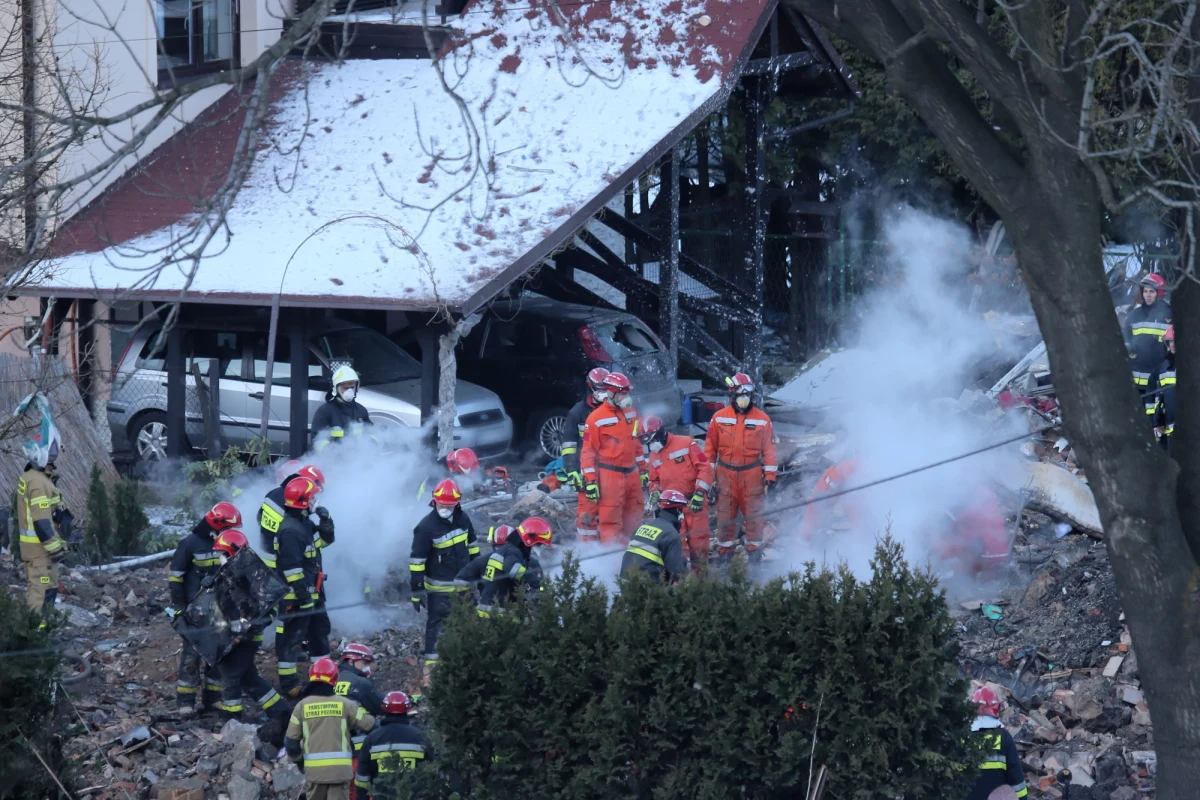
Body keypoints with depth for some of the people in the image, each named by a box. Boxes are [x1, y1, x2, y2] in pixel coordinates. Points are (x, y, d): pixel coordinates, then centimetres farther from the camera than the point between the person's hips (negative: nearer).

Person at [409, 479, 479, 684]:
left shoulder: (463, 519, 0)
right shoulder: (426, 527, -18)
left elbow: (472, 545, 16)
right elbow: (417, 559, -17)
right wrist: (417, 589, -17)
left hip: (463, 584, 6)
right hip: (439, 587, -6)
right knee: (437, 625, -5)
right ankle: (431, 665, -1)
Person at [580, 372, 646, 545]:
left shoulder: (630, 413, 11)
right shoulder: (596, 418, -11)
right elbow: (588, 451, -10)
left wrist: (642, 468, 20)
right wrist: (590, 480, -14)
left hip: (631, 473, 7)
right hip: (609, 476, -7)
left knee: (633, 518, 14)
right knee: (611, 520, -6)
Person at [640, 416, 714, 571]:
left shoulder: (686, 443, -6)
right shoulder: (654, 456, 13)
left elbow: (705, 468, -9)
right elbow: (654, 480, 25)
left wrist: (700, 492, -16)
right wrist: (655, 492, 1)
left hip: (694, 501, -5)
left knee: (698, 540, -4)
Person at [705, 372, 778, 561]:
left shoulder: (762, 419, 0)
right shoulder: (719, 418, 1)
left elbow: (769, 448, 2)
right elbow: (710, 448, 4)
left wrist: (770, 475, -1)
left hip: (752, 475, -1)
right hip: (726, 475, 1)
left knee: (754, 515, 3)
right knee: (725, 516, 6)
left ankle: (754, 552, 13)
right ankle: (724, 554, 14)